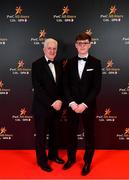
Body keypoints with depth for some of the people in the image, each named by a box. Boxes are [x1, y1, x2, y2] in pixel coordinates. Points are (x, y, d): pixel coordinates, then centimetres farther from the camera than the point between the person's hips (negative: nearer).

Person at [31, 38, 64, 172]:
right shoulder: (37, 64, -11)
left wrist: (59, 100, -8)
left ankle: (53, 154, 40)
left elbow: (61, 85, 8)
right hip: (42, 107, -5)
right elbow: (37, 88, -17)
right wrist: (52, 103, -19)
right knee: (41, 135, 10)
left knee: (54, 133, 19)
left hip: (56, 106, 6)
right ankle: (42, 160, 28)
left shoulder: (58, 65, 7)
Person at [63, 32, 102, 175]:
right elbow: (65, 85, 1)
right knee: (71, 133, 14)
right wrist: (71, 103, -11)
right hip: (72, 106, 2)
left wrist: (84, 104, -15)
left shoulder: (96, 63, -3)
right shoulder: (70, 63, 4)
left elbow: (97, 87, -8)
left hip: (88, 106, -2)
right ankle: (71, 158, 35)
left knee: (89, 134, 11)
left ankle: (87, 162, 29)